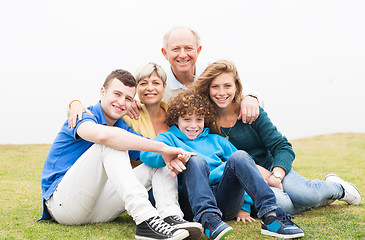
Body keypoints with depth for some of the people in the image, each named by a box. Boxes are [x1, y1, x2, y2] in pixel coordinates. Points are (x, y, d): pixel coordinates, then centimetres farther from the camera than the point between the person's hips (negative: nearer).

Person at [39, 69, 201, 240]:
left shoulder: (124, 130, 13)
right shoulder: (84, 116, -10)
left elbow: (155, 154, 2)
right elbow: (103, 135, -35)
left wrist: (170, 157, -25)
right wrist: (162, 148, -31)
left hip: (96, 210, 7)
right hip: (62, 202, -7)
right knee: (111, 145, -29)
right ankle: (145, 220, -43)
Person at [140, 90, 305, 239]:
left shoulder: (216, 140, 29)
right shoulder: (169, 138, 18)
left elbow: (244, 165, 23)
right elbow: (146, 154, -5)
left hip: (226, 200, 3)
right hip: (192, 203, -2)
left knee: (238, 157, -21)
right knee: (196, 160, -27)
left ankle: (271, 216, -37)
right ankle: (208, 219, -47)